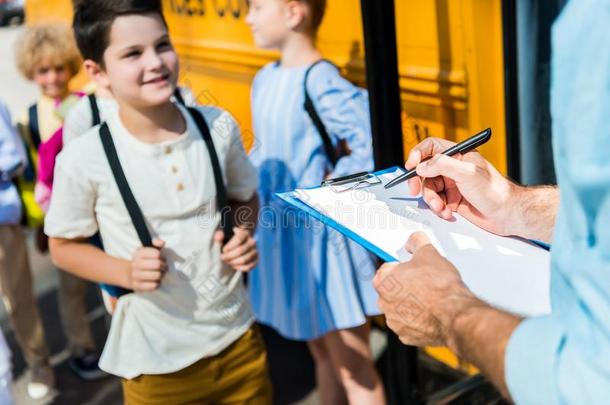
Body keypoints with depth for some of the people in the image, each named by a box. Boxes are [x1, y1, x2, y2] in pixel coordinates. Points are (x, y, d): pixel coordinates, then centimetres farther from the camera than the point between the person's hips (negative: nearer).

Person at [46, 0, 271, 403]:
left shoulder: (219, 127, -8)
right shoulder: (84, 159, -16)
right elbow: (65, 246, -1)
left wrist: (244, 235, -10)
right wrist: (127, 272, -18)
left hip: (238, 335, 3)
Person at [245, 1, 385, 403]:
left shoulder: (320, 82, -20)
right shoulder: (265, 79, 5)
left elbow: (377, 147, -27)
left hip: (322, 235, -8)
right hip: (282, 233, 8)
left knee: (353, 367, 6)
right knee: (323, 354, 24)